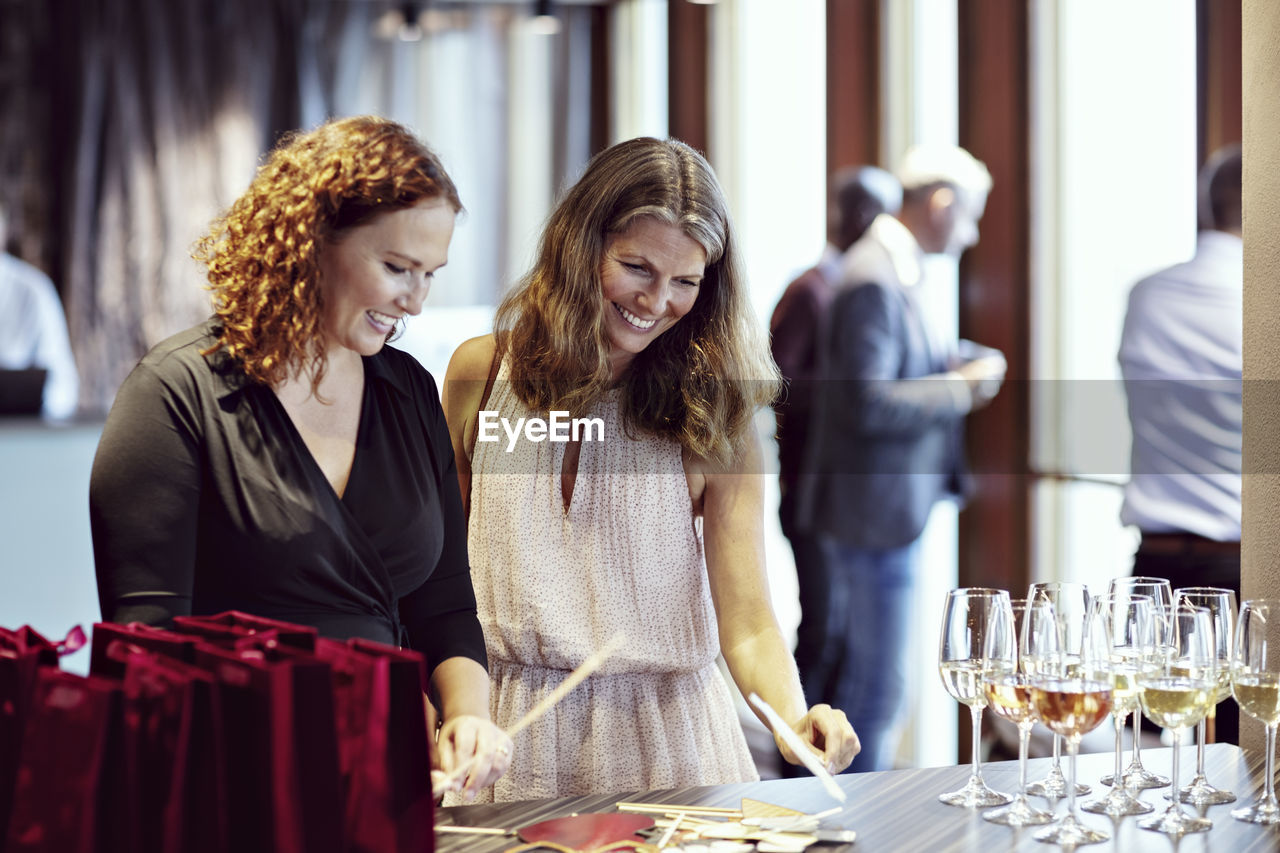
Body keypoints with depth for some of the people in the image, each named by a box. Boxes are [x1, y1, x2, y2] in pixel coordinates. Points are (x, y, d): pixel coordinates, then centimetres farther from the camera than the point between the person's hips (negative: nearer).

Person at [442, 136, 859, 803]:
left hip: (665, 738, -1)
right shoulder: (480, 373, 2)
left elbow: (747, 621, -10)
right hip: (511, 735, 1)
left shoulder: (713, 419, -4)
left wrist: (792, 720, -29)